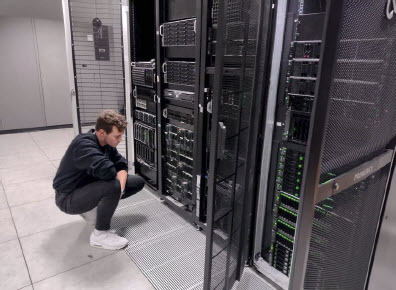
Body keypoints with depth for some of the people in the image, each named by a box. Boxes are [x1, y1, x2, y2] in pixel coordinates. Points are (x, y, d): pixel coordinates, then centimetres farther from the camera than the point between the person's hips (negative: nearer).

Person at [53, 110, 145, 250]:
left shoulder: (106, 142, -3)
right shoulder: (83, 144, -30)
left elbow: (122, 165, -1)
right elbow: (107, 171, -44)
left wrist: (120, 187, -20)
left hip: (89, 186, 8)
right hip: (68, 198, -8)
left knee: (138, 182, 2)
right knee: (113, 187, -37)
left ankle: (94, 207, 11)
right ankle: (100, 235, -13)